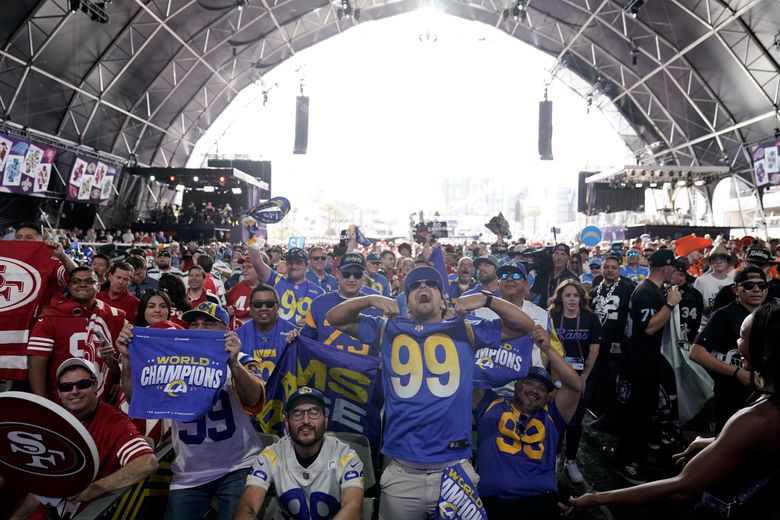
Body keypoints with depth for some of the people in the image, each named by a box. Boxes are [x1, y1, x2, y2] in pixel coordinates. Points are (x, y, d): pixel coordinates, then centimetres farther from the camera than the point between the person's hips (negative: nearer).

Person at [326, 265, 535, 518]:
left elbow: (524, 326, 3)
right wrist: (371, 300, -9)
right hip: (401, 472, 1)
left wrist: (486, 298, -12)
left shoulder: (466, 331, 7)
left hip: (455, 468, 0)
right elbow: (334, 318, 8)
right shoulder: (388, 330, 9)